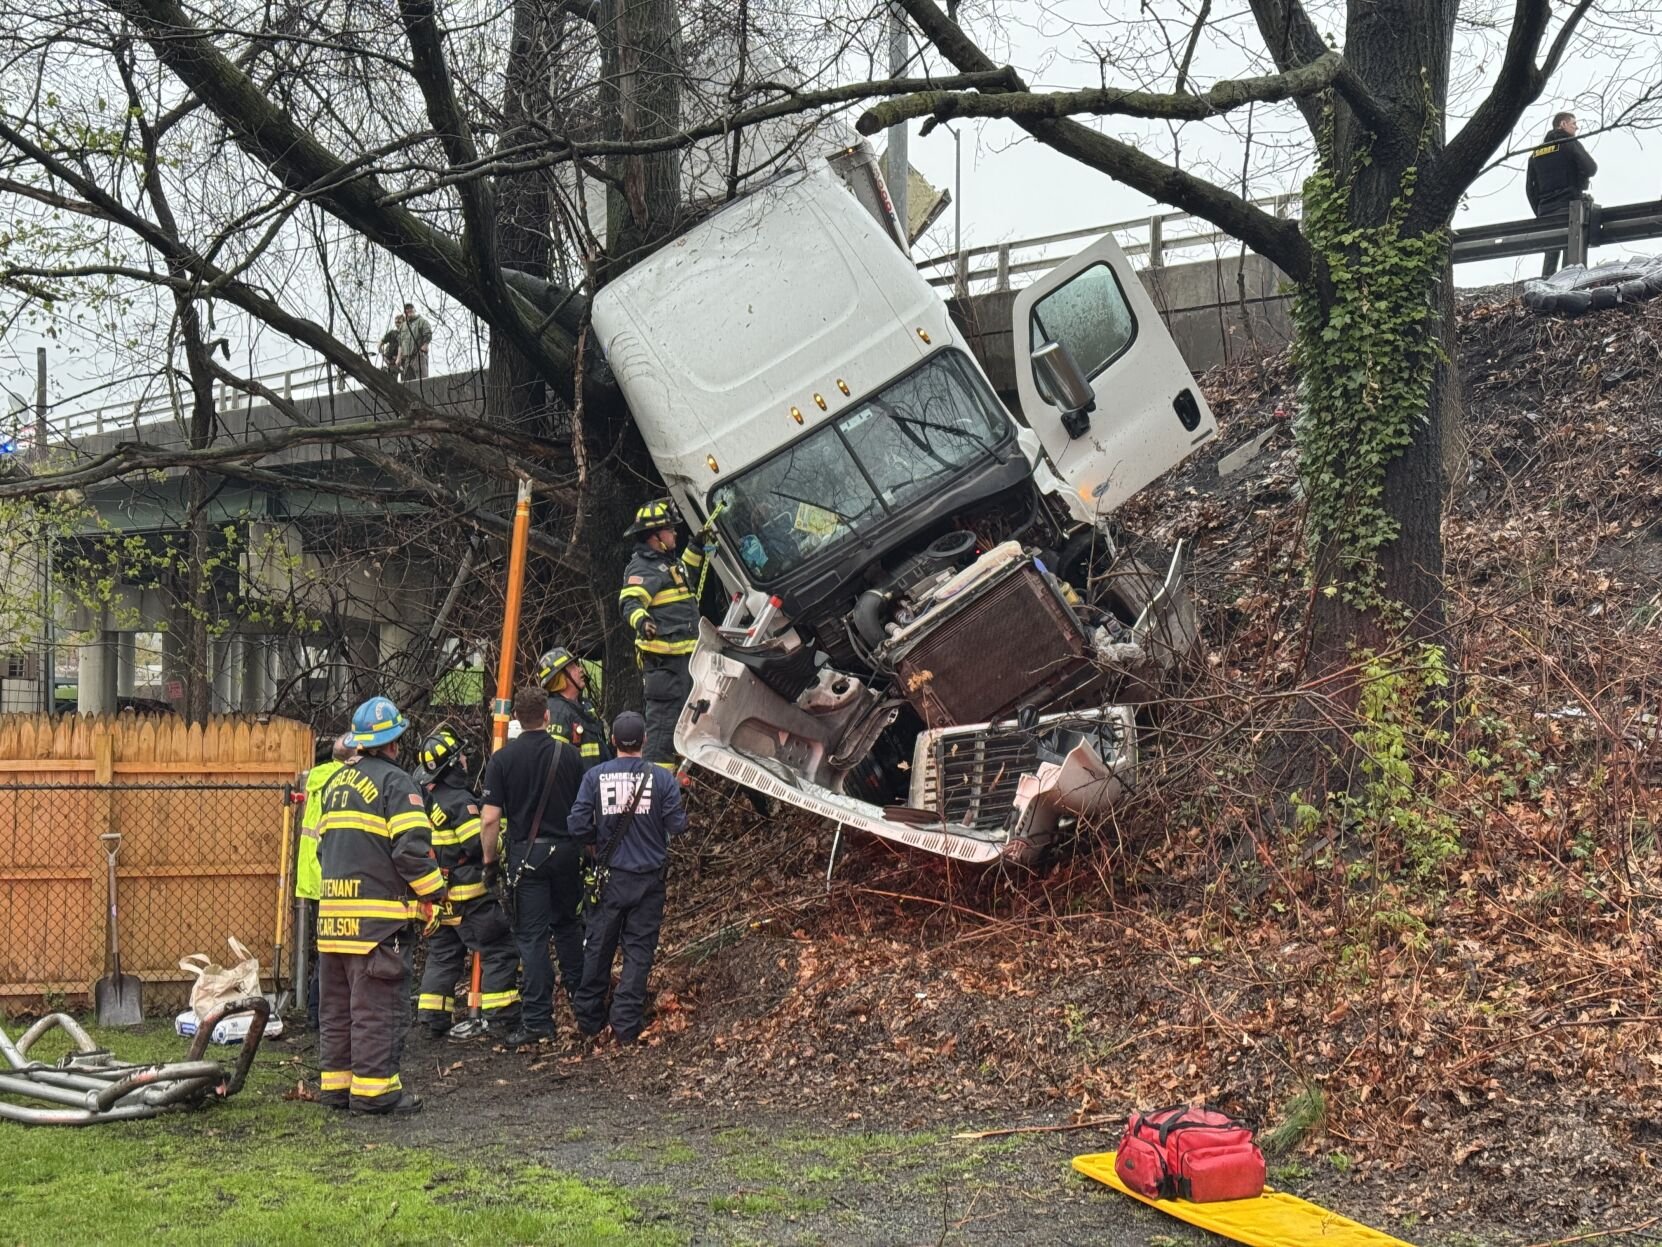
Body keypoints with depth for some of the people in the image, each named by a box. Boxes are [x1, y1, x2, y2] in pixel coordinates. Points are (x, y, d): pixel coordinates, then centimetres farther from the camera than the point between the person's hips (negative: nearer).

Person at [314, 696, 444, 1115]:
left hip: (333, 911, 8)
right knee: (377, 1006, -4)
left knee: (335, 1004, 13)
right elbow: (412, 848, -16)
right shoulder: (394, 782, -8)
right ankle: (373, 1087, -2)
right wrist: (433, 893, -5)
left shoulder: (335, 782, 17)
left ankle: (335, 1082, 19)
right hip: (378, 915, -8)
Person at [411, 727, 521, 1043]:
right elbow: (479, 845, -23)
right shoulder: (460, 802, -18)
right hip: (470, 895, -8)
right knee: (500, 951, -3)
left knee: (442, 954, 16)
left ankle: (432, 1017, 17)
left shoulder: (425, 797, 6)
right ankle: (501, 1017, -5)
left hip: (439, 894, 9)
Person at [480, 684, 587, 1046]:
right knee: (567, 925, 21)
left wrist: (490, 861, 1)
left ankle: (538, 1021, -2)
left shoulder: (502, 759, -7)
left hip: (526, 854, -3)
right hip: (566, 850, 3)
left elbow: (490, 819, -10)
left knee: (532, 936, -1)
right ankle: (582, 998, 31)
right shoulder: (568, 754, 0)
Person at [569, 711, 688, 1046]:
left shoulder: (595, 776, -6)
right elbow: (678, 825, -10)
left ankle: (589, 1020, 24)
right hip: (649, 878, -1)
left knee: (598, 948, 14)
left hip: (609, 876, 1)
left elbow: (578, 825, -9)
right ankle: (626, 1026, 3)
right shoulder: (662, 778, -9)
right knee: (638, 952, 5)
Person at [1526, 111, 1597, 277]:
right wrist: (1579, 185, 10)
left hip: (1545, 210, 6)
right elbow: (1591, 168, -10)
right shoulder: (1570, 143, 0)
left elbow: (1529, 187, 14)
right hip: (1568, 206, -6)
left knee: (1550, 257, 4)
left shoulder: (1536, 152, 17)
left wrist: (1539, 212, 15)